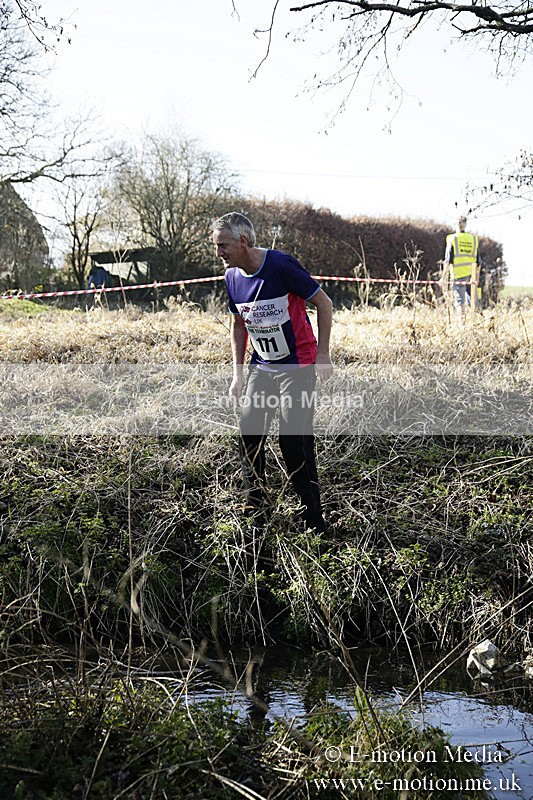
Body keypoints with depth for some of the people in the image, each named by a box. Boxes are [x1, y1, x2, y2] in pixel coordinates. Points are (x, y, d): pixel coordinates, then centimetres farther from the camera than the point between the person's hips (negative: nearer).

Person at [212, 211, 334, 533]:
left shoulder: (281, 265, -20)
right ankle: (256, 510, 19)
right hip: (262, 366, 6)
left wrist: (323, 355, -14)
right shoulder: (233, 277, 0)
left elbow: (323, 303, -11)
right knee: (249, 433, 2)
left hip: (297, 366, -6)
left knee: (295, 441, -10)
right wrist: (238, 373, 11)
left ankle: (314, 519, 2)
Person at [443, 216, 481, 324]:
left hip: (458, 274, -4)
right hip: (472, 274, 4)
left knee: (460, 301, -2)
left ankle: (462, 324, -8)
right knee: (472, 301, 8)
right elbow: (478, 261, 13)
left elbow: (448, 260, -5)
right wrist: (477, 277, 20)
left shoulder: (452, 239, -1)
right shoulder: (474, 239, 11)